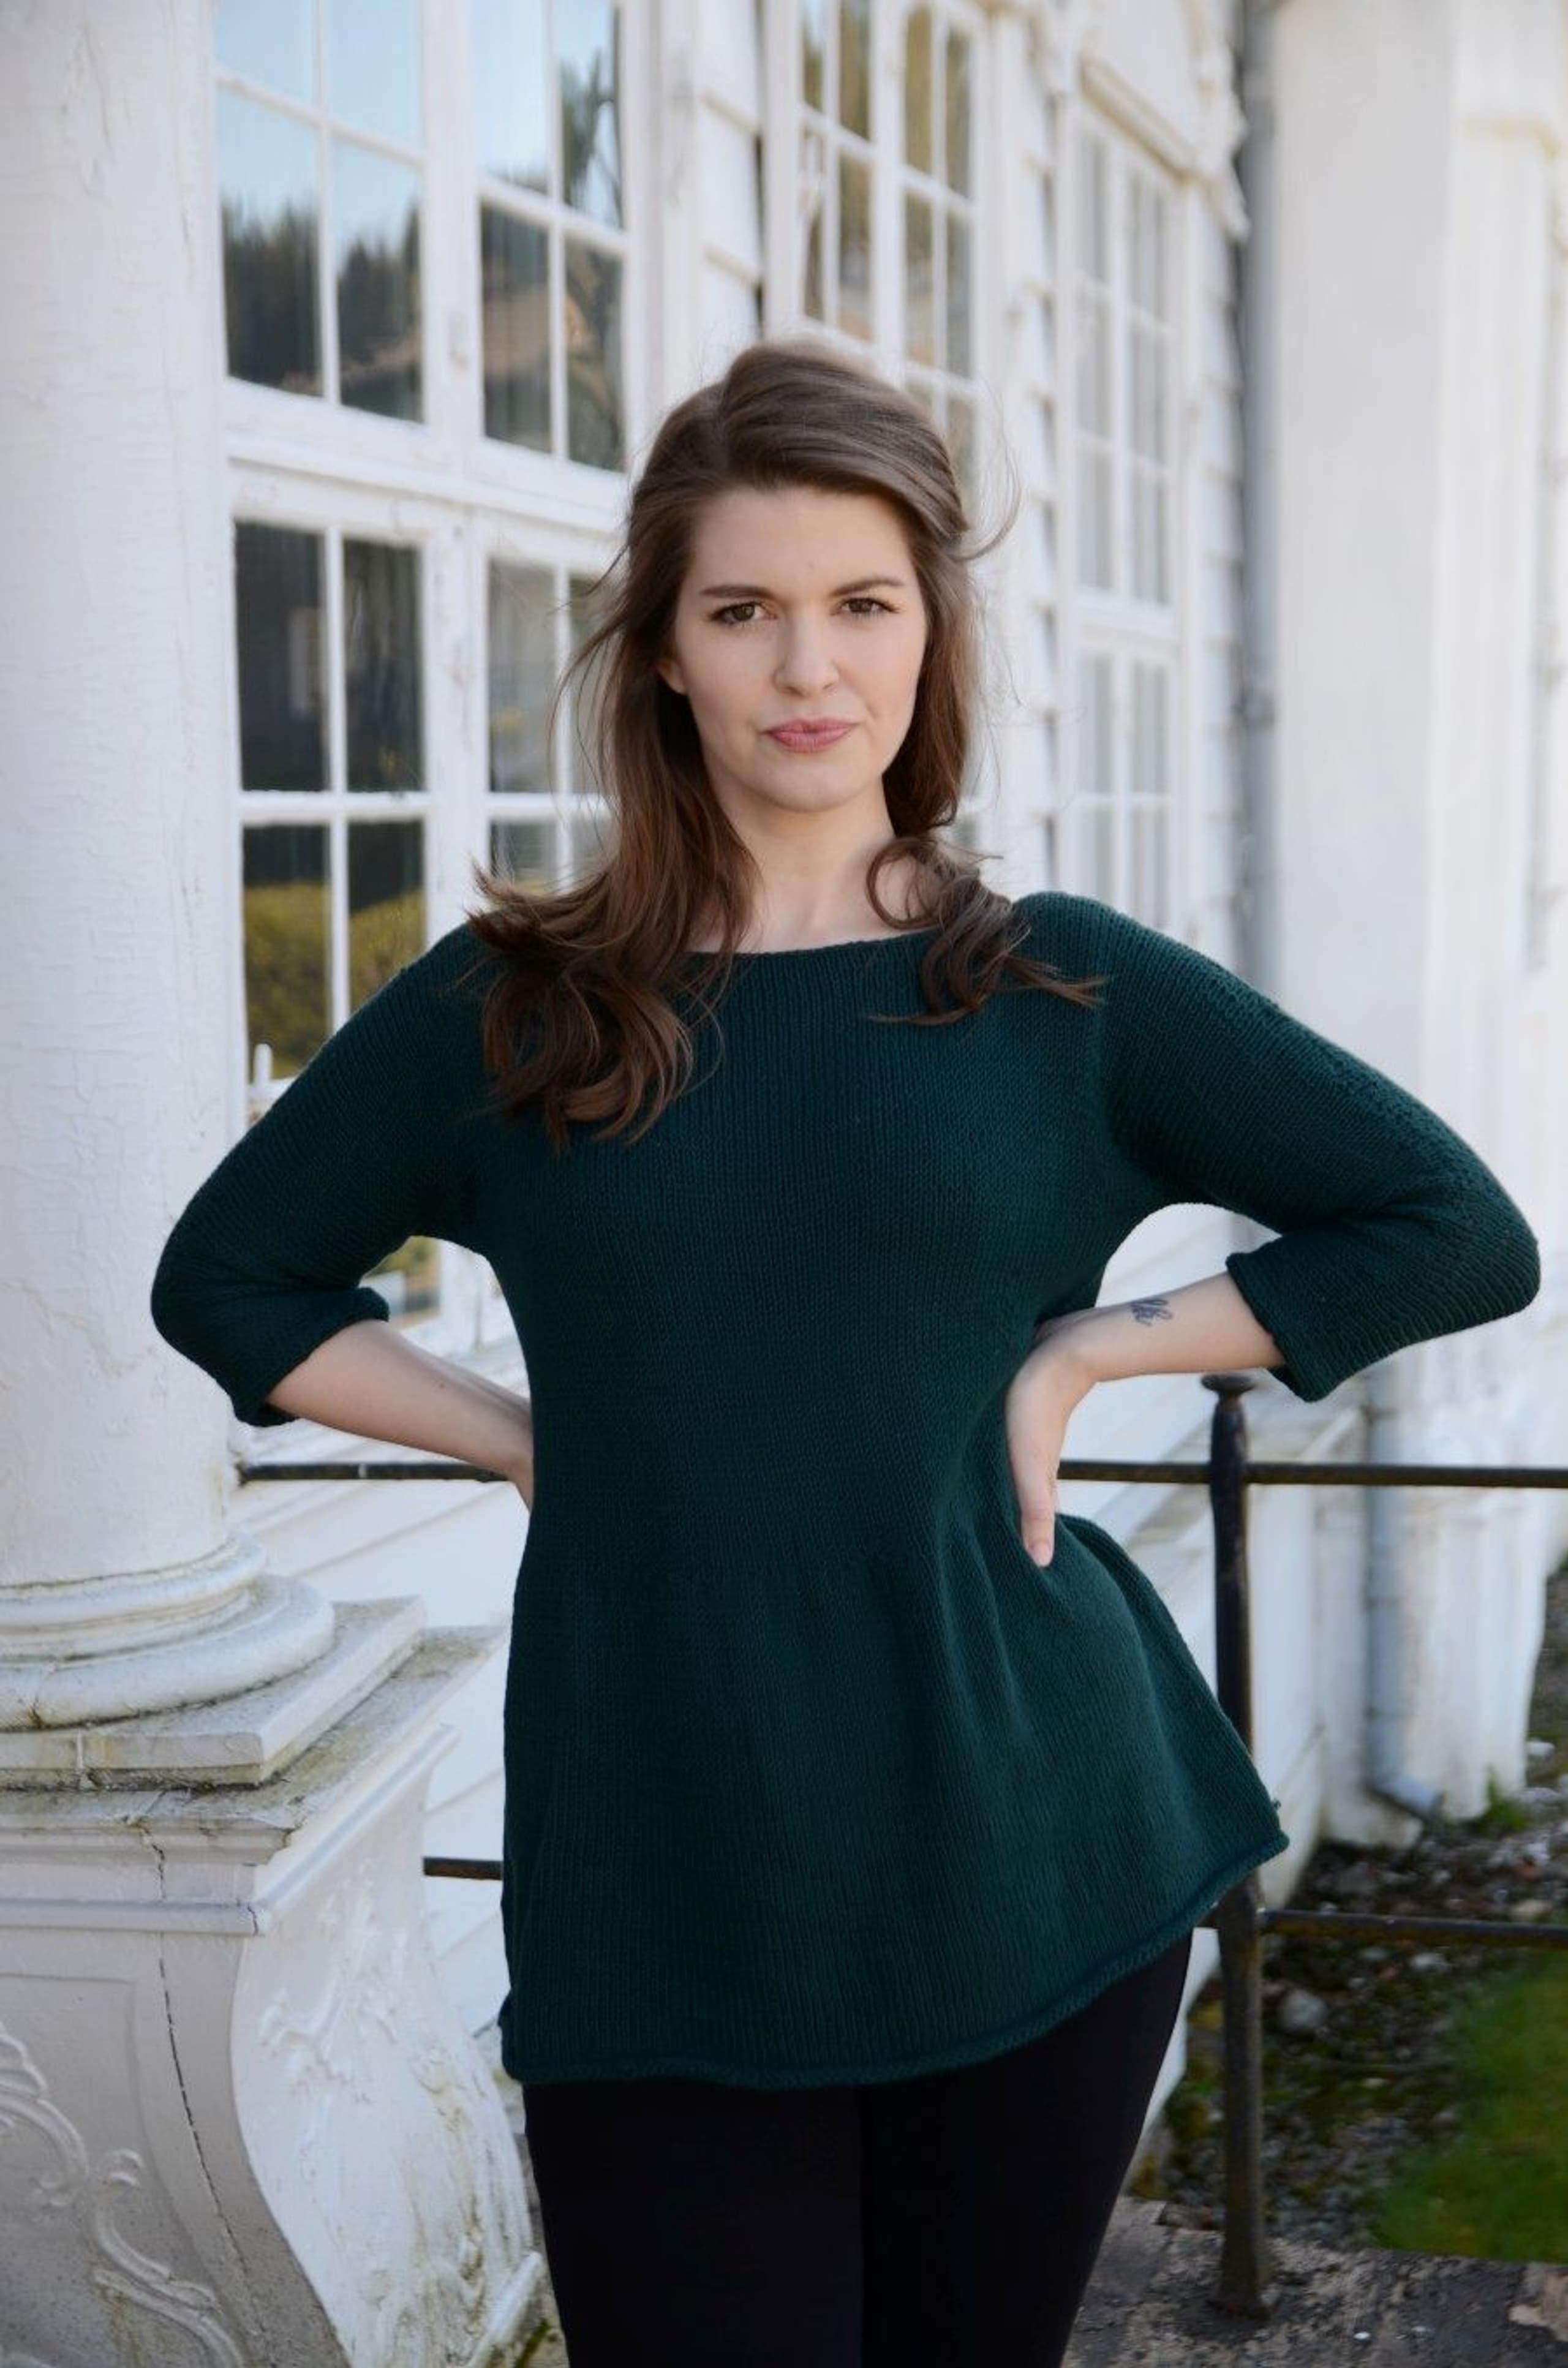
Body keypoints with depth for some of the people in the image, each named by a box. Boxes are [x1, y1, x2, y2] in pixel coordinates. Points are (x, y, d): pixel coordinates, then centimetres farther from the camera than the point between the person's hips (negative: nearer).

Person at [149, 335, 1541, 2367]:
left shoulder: (1071, 994, 2)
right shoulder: (511, 1011, 3)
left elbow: (1459, 1234, 4)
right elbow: (226, 1283, 13)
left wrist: (1093, 1349, -4)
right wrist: (532, 1439, 0)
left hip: (1034, 1871, 1)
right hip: (657, 1902, 0)